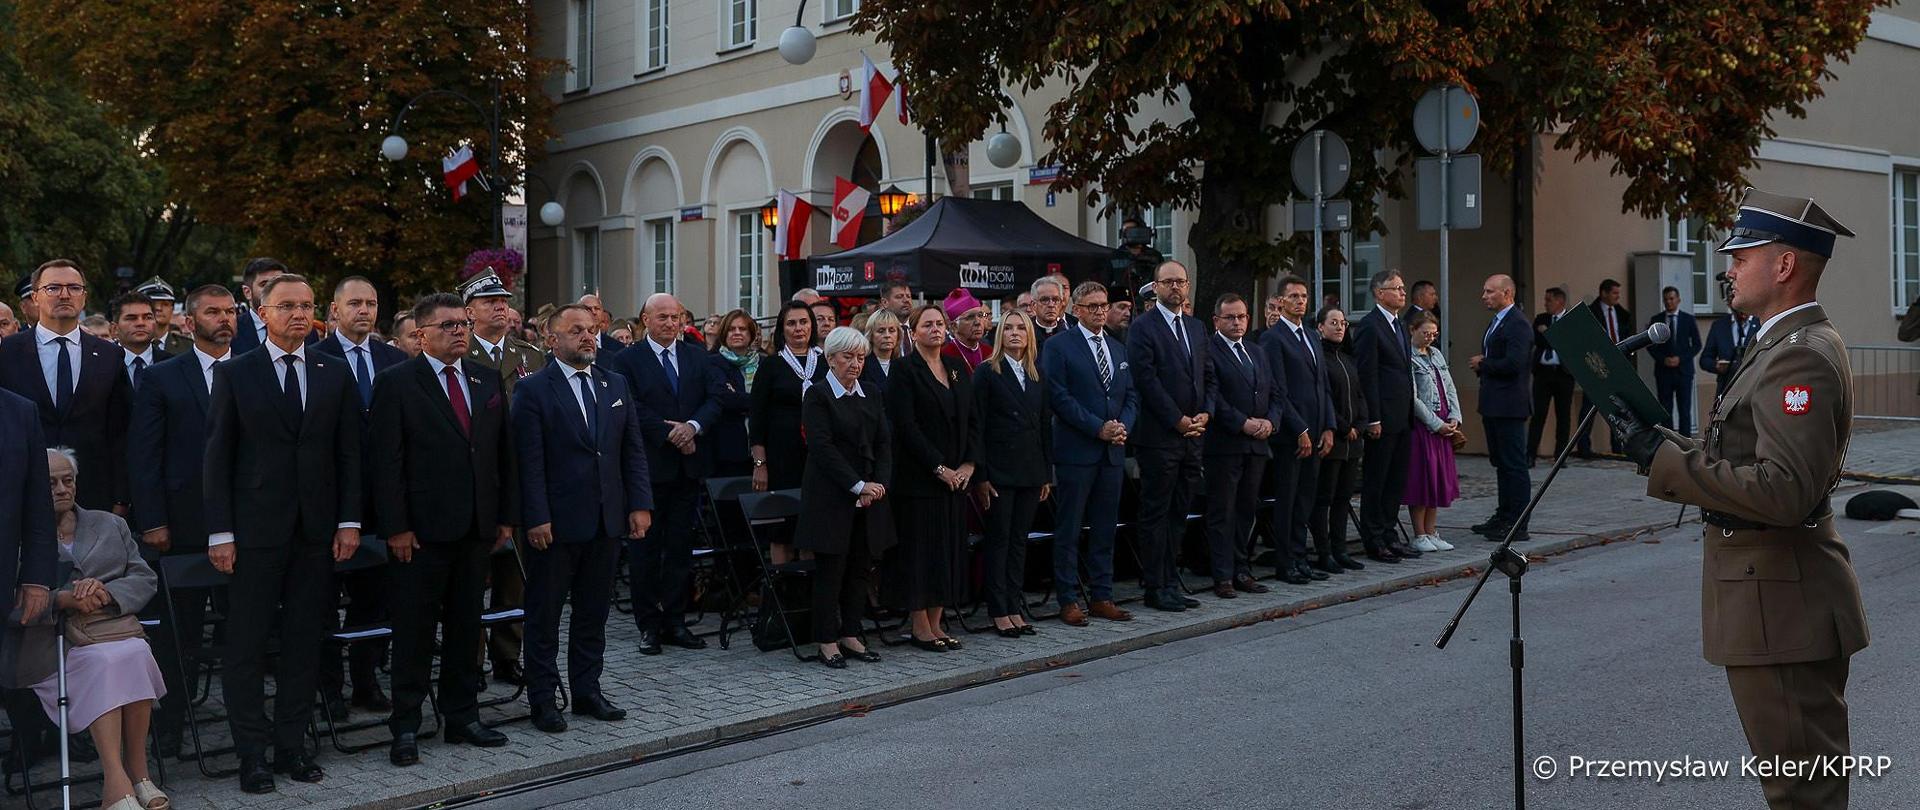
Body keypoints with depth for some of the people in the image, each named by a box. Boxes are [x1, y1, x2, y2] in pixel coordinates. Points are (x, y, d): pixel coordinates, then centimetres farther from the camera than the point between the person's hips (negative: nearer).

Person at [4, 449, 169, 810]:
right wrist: (63, 599, -16)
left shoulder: (110, 525, 23)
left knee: (136, 654, -32)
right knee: (101, 662, -34)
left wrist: (105, 591, -6)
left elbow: (146, 579, 15)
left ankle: (137, 770, -26)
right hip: (55, 643, -3)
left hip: (117, 628, 3)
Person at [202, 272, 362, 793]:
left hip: (317, 530, 2)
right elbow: (217, 457, -1)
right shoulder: (235, 374, 1)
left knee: (304, 641, 7)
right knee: (247, 642, 2)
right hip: (255, 530, -2)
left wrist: (349, 521, 0)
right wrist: (220, 532, -7)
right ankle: (252, 753, 10)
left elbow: (349, 453, 8)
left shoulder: (335, 374, 8)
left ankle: (291, 745, 16)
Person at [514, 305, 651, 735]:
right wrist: (536, 519, -16)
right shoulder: (533, 390, -6)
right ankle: (543, 698, 14)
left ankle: (587, 690, 24)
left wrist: (640, 504, 2)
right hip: (556, 522, -5)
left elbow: (633, 450, 10)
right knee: (544, 614, 5)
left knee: (594, 611, 13)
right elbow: (530, 461, -11)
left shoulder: (616, 384, 10)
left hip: (607, 520, 5)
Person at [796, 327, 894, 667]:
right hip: (831, 498, -6)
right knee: (830, 570, -1)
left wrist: (879, 484, -7)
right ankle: (827, 641, 7)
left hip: (869, 498, 6)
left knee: (859, 569, 8)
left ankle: (850, 635, 16)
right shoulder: (818, 396, -5)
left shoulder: (871, 397, 13)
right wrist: (858, 486, -16)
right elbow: (822, 447, -13)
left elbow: (884, 444, 9)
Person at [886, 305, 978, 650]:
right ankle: (920, 626, 4)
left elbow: (972, 421, 12)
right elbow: (906, 426, -13)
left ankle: (936, 622, 15)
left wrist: (969, 463, -2)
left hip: (956, 475, 6)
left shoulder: (957, 370, 12)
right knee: (920, 548, -3)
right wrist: (939, 468, -15)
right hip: (918, 476, -6)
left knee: (949, 548, 8)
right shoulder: (905, 370, -6)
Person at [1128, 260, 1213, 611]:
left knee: (1178, 514, 11)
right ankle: (1156, 588, 5)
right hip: (1159, 438, -7)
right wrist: (1178, 420, -14)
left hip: (1192, 436, 7)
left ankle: (1170, 583, 18)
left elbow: (1208, 376, 17)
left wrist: (1205, 413, 0)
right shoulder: (1143, 328, -7)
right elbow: (1146, 380, -13)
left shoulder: (1196, 327, 16)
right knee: (1156, 514, 0)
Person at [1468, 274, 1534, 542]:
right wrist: (1482, 364, 2)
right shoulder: (1498, 321, 17)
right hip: (1494, 404, 10)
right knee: (1501, 462, 17)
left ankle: (1517, 525, -2)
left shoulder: (1518, 324, -15)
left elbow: (1513, 364, -25)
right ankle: (1504, 517, 26)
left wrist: (1483, 364, -11)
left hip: (1509, 405, -10)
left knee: (1514, 464, -6)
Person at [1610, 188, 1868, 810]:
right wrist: (1668, 448, 6)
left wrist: (1663, 457, -24)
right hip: (1778, 600, 11)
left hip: (1783, 607, -11)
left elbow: (1784, 491, -29)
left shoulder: (1803, 356, -19)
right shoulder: (1785, 344, 14)